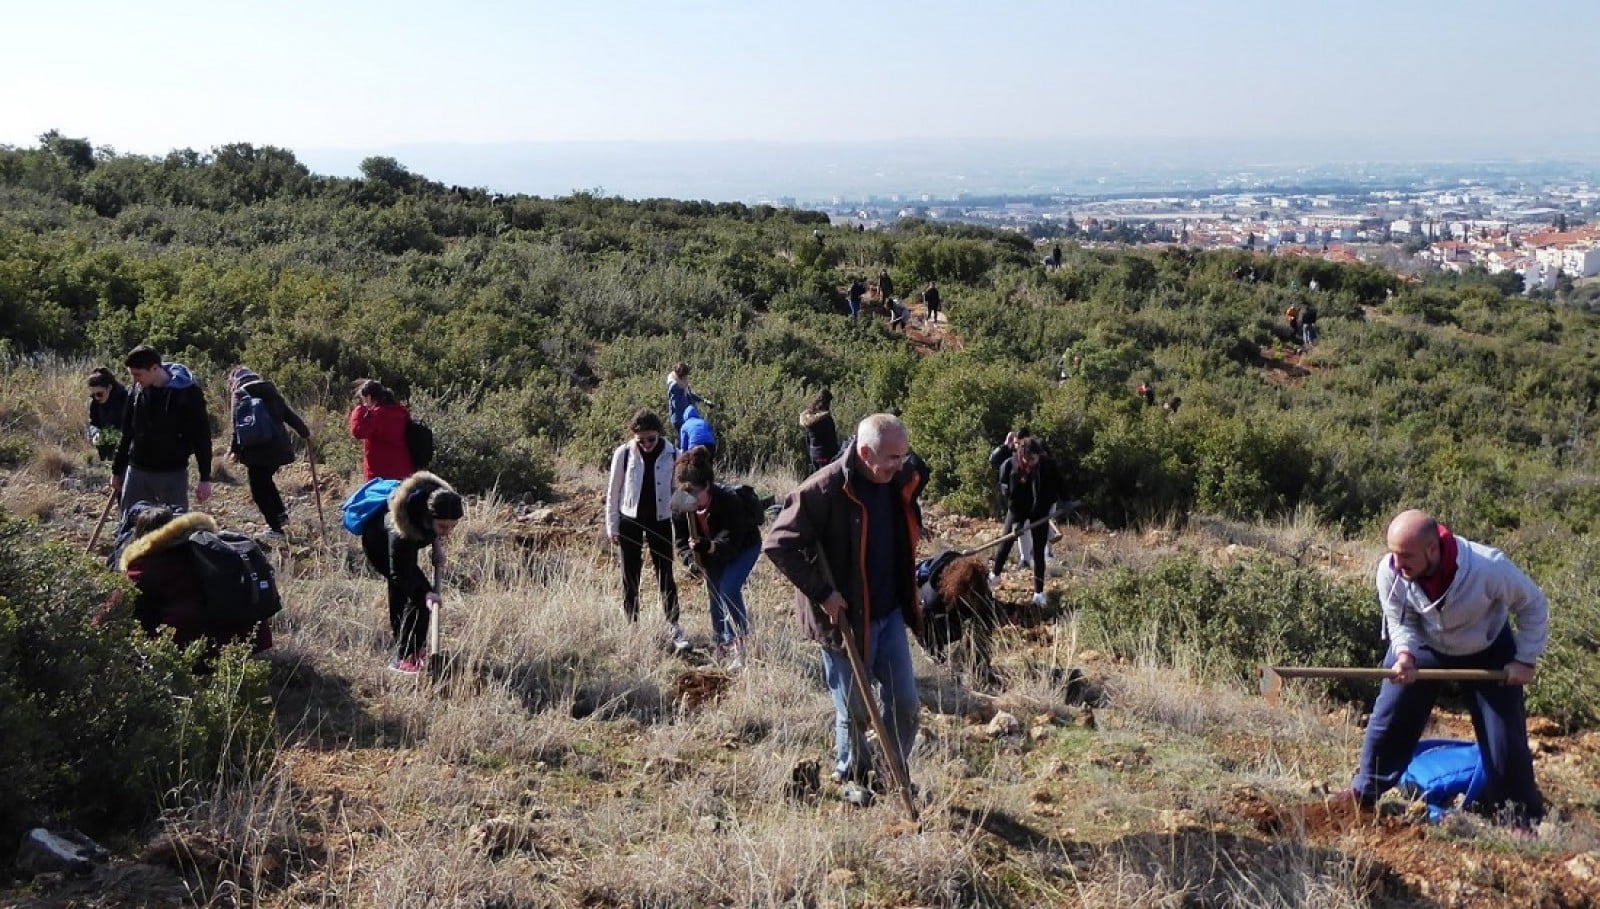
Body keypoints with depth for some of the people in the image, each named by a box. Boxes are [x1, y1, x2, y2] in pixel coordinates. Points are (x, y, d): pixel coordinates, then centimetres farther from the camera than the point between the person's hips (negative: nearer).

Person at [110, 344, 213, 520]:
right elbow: (127, 432, 14)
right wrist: (117, 470, 17)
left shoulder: (187, 392, -12)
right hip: (137, 471, 5)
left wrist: (205, 478, -11)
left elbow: (202, 436, -9)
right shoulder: (138, 389, 3)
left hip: (173, 474, -5)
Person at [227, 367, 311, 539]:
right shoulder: (270, 391, 14)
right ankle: (281, 514, 21)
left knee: (259, 488, 3)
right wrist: (305, 433, 28)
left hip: (257, 449, -6)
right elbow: (289, 414, 17)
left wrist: (235, 449, -5)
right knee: (266, 481, 25)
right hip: (278, 447, 6)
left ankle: (275, 528, 2)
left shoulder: (239, 394, -2)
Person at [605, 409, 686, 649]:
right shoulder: (623, 454, -9)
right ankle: (631, 625, 20)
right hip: (630, 521, 0)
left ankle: (673, 627, 7)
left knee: (665, 575, 1)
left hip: (660, 521, 0)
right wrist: (612, 527, 1)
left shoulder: (672, 455, -8)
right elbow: (613, 492, 0)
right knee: (630, 576, 9)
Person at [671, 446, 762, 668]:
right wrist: (691, 559, -38)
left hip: (744, 546, -5)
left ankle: (740, 643, -12)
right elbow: (681, 542, -17)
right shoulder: (680, 507, -24)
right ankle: (722, 645, 24)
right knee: (714, 593, 8)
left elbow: (731, 541, -42)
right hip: (712, 553, 5)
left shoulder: (729, 501, -39)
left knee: (728, 587, -22)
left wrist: (710, 547, -62)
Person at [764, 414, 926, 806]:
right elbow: (778, 544, -21)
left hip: (890, 614, 6)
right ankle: (851, 779, 32)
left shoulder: (900, 483, -1)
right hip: (844, 618, -6)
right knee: (853, 709, 9)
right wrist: (821, 593, -20)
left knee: (905, 702, 11)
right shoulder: (825, 489, -22)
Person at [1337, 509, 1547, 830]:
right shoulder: (1390, 572, -31)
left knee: (1506, 736, -2)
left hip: (1489, 652, -2)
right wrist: (1404, 654, -33)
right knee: (1389, 718, -2)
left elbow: (1533, 605, -17)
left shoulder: (1489, 568, -37)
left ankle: (1524, 816, 18)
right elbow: (1400, 621, -13)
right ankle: (1365, 793, 16)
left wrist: (1526, 659, -15)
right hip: (1425, 647, 2)